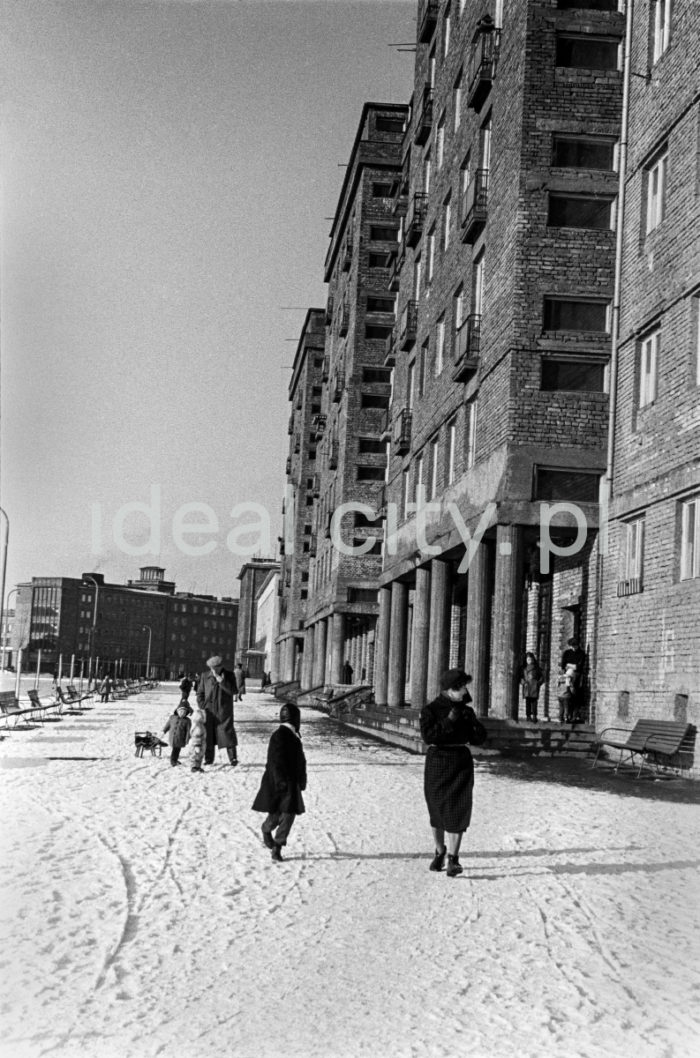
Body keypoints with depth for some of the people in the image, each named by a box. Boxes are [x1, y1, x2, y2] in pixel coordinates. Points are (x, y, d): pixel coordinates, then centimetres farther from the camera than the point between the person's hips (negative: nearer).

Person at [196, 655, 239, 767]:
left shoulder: (229, 675, -1)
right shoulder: (205, 676, 5)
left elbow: (233, 691, -11)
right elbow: (200, 693, 11)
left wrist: (222, 681, -21)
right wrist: (203, 706, -2)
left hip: (224, 712, -2)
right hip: (209, 711, 3)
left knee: (227, 733, -6)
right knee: (208, 734, 4)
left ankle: (233, 758, 2)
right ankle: (208, 759, 16)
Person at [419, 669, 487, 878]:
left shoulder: (466, 711, 7)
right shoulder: (430, 710, -4)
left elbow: (477, 740, 7)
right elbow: (427, 736, -17)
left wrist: (474, 723, -11)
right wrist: (449, 721, -21)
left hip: (461, 762, 2)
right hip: (437, 761, -2)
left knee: (458, 810, -9)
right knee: (437, 811, 10)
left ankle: (453, 858, -8)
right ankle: (440, 852, 30)